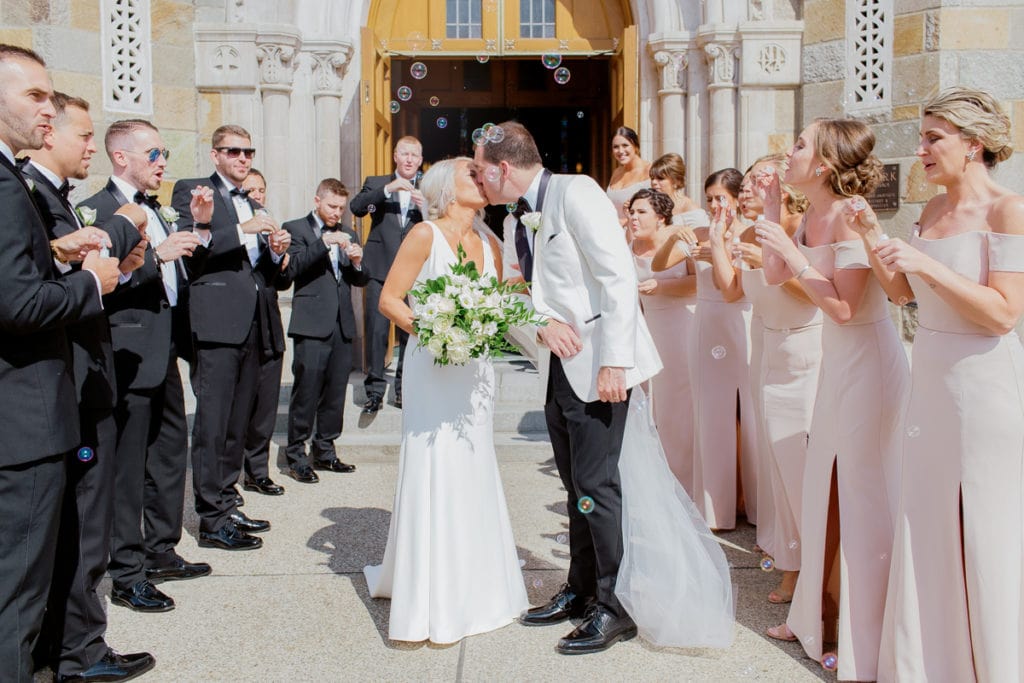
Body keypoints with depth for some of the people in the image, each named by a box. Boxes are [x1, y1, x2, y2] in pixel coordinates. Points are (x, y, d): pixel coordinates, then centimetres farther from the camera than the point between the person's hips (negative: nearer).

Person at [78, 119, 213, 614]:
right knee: (127, 468, -2)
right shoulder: (96, 210, -11)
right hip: (130, 357, -9)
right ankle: (126, 574, 7)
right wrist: (157, 256, -26)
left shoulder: (155, 211, 18)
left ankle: (161, 553, 29)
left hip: (165, 354, 9)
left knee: (169, 457, 16)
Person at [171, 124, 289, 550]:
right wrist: (242, 231, -18)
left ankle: (226, 504, 20)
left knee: (237, 424, 11)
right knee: (213, 423, -7)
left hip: (253, 324, 7)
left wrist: (276, 252, 2)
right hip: (216, 321, -7)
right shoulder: (191, 191, 2)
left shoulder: (252, 206, 23)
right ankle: (212, 520, -3)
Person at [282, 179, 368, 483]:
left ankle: (324, 452, 20)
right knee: (306, 392, -5)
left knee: (335, 393, 9)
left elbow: (360, 281, 16)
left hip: (343, 325, 5)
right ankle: (296, 456, 4)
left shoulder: (347, 234, 20)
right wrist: (324, 243, -19)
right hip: (312, 325, -5)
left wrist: (357, 263, -5)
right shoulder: (296, 229, 4)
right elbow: (292, 269, -13)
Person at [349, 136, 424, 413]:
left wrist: (425, 207, -15)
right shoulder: (377, 183, 11)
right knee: (377, 330, -5)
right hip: (380, 270, -1)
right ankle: (375, 389, 2)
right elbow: (356, 206, -8)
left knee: (410, 332, 3)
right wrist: (388, 189, -18)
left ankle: (403, 387, 14)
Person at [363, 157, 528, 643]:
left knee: (474, 474, 10)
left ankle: (471, 588, 24)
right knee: (433, 475, -6)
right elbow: (389, 299, -8)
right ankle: (428, 605, 3)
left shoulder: (490, 245, 11)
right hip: (432, 370, -6)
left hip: (475, 373, 6)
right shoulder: (425, 235, -6)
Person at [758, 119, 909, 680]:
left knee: (864, 498, 0)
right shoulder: (812, 218, 7)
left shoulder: (849, 217, -19)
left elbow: (843, 306, -24)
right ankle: (820, 616, 33)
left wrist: (794, 253, -22)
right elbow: (774, 275, 14)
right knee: (826, 491, 16)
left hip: (869, 361, -9)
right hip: (837, 360, 9)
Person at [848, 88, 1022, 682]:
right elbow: (901, 291, 12)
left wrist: (927, 264, -23)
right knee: (927, 532, 14)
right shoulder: (934, 210, 10)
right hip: (930, 387, 8)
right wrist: (871, 234, 2)